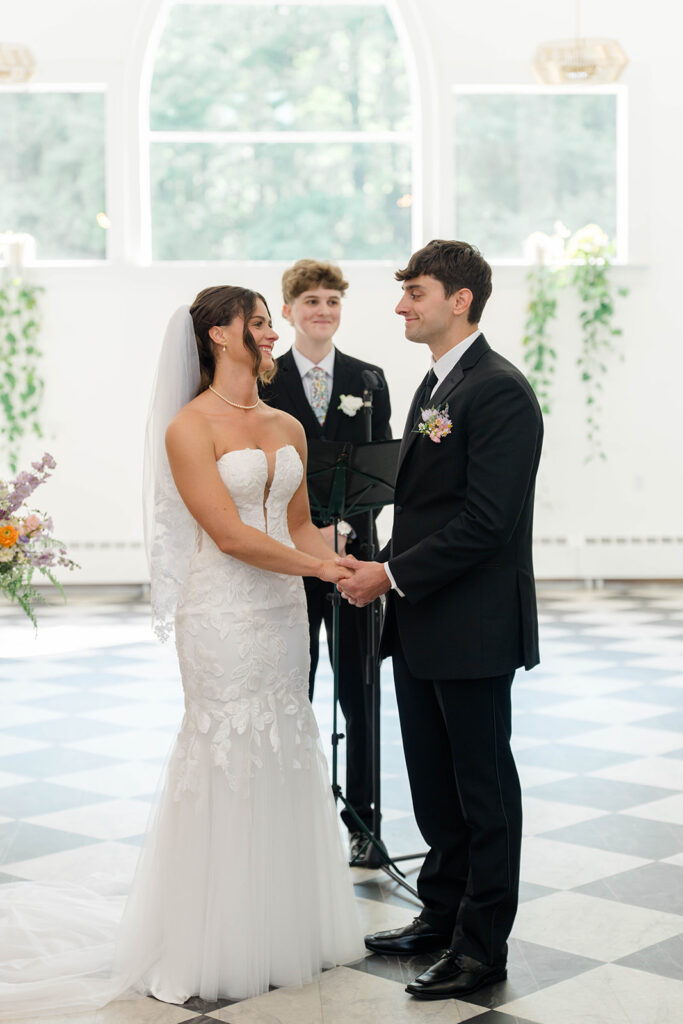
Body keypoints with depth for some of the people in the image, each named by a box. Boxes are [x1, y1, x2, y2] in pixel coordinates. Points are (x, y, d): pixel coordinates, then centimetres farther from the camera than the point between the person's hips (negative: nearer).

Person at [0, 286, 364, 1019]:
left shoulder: (288, 428, 12)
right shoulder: (190, 429, -10)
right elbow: (230, 534, -16)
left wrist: (338, 566, -5)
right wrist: (322, 569, -14)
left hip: (284, 611, 7)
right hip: (222, 616, -7)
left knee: (284, 760, 11)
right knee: (227, 766, 0)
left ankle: (285, 928, 25)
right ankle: (218, 949, 14)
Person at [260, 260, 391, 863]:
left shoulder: (369, 379, 7)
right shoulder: (262, 383, 2)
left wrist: (345, 526, -12)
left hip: (352, 552, 1)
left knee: (358, 695, 6)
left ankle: (362, 819, 16)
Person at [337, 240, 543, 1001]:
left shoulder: (499, 391, -17)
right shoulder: (435, 385, 14)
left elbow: (485, 522, -22)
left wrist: (394, 574, -17)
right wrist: (382, 570, 4)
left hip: (472, 625, -9)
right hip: (421, 624, 9)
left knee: (481, 783, 3)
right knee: (433, 779, 18)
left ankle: (483, 944, 13)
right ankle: (443, 914, 32)